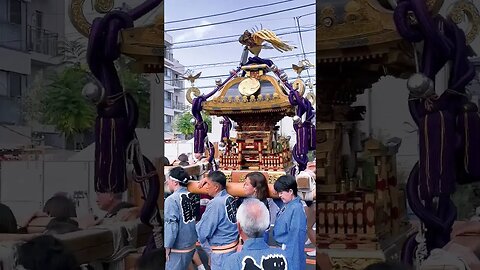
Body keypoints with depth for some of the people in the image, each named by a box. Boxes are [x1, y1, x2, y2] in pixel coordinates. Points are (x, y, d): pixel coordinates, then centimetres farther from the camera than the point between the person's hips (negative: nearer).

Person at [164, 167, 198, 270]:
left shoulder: (172, 200, -18)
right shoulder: (191, 196, 2)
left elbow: (171, 225, -20)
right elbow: (196, 218, 8)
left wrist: (167, 247, -12)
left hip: (178, 248, -7)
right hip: (192, 244, 7)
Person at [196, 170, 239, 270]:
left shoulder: (215, 203, -21)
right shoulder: (230, 198, 0)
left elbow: (203, 232, -17)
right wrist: (207, 180, 10)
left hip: (221, 252, -7)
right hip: (234, 246, 8)